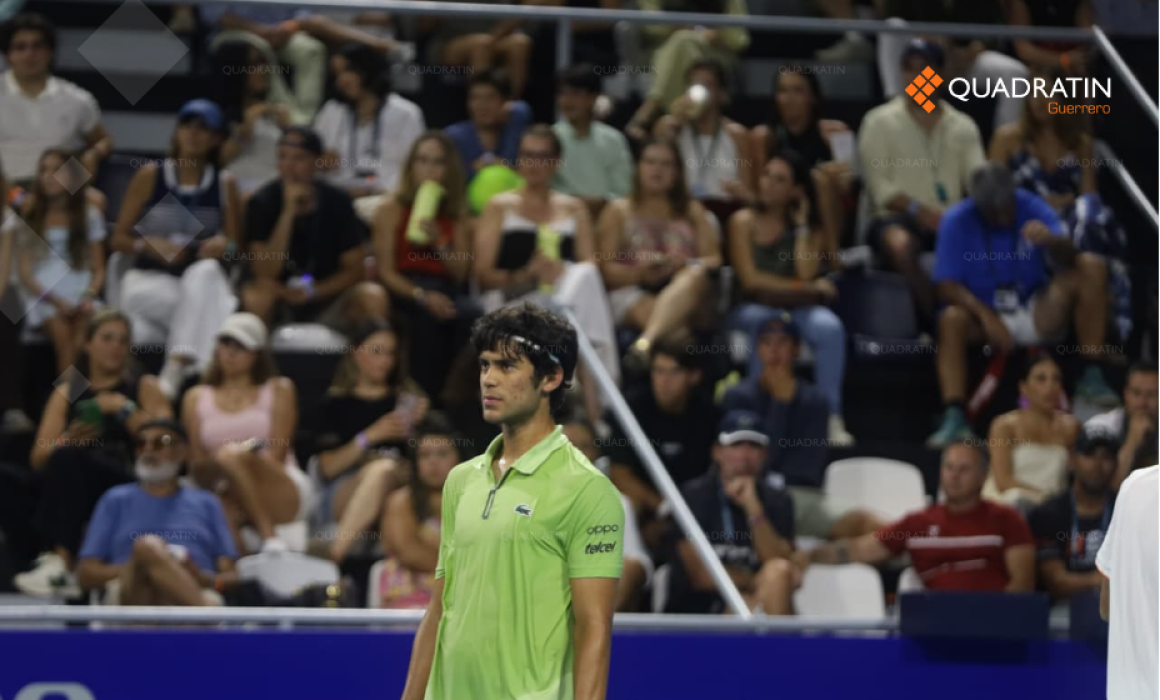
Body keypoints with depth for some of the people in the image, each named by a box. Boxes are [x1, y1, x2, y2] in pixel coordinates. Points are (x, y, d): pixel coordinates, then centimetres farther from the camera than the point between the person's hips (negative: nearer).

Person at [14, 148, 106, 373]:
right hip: (43, 299, -1)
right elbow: (25, 273, 2)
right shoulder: (30, 216, 7)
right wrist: (56, 300, -13)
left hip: (79, 298, 1)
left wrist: (89, 296, -10)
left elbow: (98, 269, 11)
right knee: (64, 335, -34)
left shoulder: (90, 215, 11)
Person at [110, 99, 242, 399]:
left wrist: (225, 246, -15)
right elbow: (119, 238, 5)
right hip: (149, 279, -1)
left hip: (204, 281, 1)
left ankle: (176, 368, -44)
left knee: (206, 271, -36)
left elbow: (236, 244, 9)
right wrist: (149, 245, -16)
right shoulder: (149, 177, 4)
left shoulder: (225, 185, 7)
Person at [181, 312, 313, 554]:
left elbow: (277, 453, 1)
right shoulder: (197, 398, 19)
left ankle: (270, 539, -35)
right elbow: (196, 464, 11)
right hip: (225, 498, 0)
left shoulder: (279, 390, 14)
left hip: (283, 495, 0)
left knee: (231, 455, -34)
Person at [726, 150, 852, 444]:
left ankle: (832, 417, -34)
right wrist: (807, 288, -6)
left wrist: (802, 226, -3)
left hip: (798, 309, 2)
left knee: (829, 327, -31)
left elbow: (807, 272, -7)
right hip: (751, 309, -2)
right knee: (766, 322, -38)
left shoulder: (810, 227, 11)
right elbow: (751, 280, -7)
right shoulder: (744, 221, 4)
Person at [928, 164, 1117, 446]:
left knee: (1092, 267, -20)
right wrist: (986, 316, -30)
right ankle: (953, 419, -43)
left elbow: (1067, 258, -18)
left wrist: (1051, 240, -43)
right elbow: (947, 286, -13)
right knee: (952, 319, -36)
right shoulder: (957, 221, -9)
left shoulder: (1031, 208, -6)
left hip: (1037, 314, 2)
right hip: (984, 314, -2)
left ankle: (1092, 377, -21)